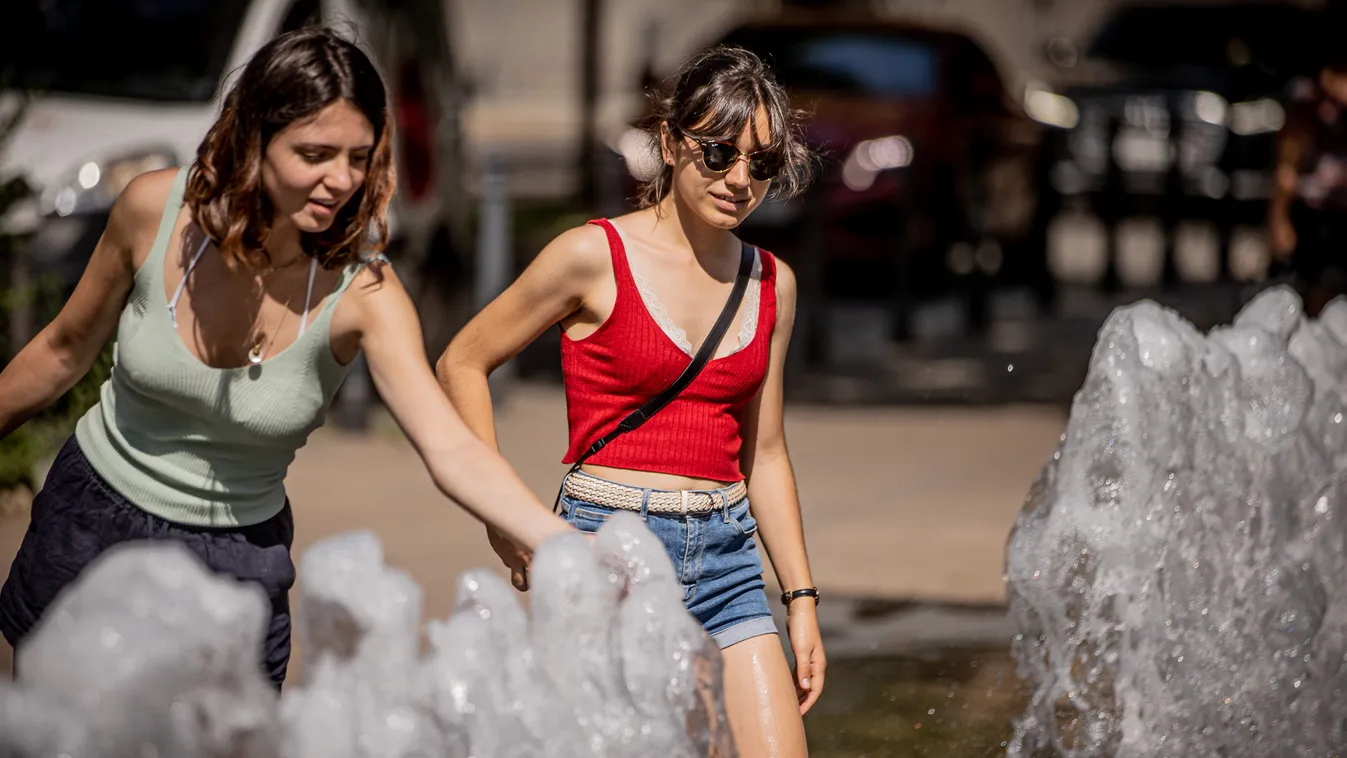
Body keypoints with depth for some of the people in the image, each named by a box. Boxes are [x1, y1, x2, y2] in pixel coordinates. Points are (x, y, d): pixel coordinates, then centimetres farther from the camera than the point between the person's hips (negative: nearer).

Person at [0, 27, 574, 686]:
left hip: (234, 559, -2)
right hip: (90, 517, 2)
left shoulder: (362, 291, -24)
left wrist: (567, 547, -51)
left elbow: (452, 452, -35)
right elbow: (66, 350, -1)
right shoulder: (155, 210, -18)